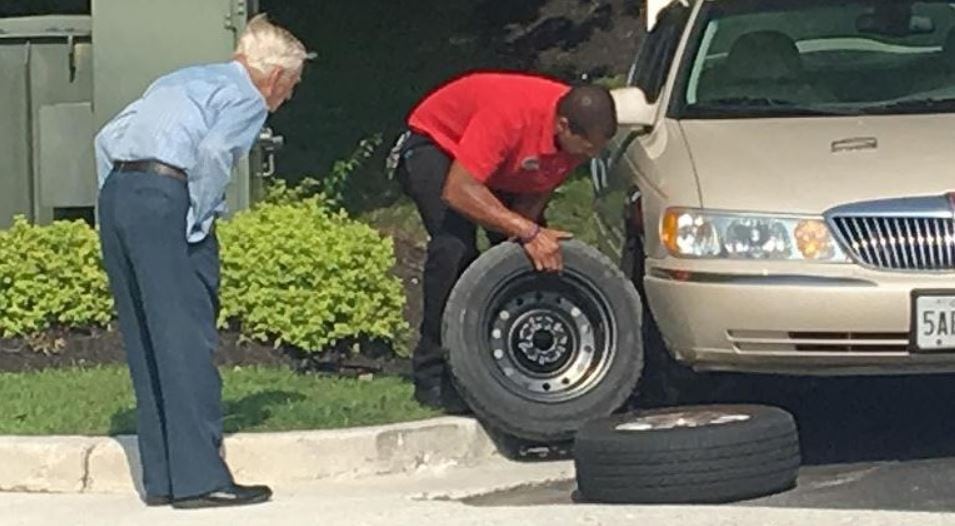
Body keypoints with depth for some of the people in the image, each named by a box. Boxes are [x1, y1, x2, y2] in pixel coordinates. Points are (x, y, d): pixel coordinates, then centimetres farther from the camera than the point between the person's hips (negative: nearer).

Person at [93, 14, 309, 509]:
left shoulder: (183, 80, 28)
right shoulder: (246, 98, 3)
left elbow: (107, 138, 22)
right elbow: (213, 151, -17)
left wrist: (117, 205, 19)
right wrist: (201, 220, -8)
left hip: (116, 193, 8)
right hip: (166, 199, -8)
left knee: (145, 344, 11)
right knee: (188, 341, -6)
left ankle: (161, 478, 13)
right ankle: (200, 477, -8)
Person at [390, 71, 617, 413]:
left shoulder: (582, 133, -20)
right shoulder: (510, 115, -42)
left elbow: (538, 191, -8)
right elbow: (458, 192, -44)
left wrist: (528, 232, -27)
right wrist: (526, 231, -47)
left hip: (501, 169, 7)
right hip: (434, 144, -7)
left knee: (532, 255, -7)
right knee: (454, 247, -27)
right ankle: (433, 378, -21)